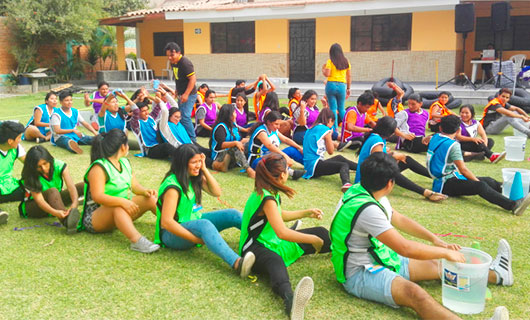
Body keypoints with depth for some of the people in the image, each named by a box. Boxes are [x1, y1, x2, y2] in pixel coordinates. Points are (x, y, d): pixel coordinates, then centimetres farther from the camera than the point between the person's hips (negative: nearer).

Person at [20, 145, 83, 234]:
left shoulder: (59, 165, -18)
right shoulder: (30, 176, -23)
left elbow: (71, 187, -31)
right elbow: (39, 200, -34)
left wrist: (74, 204, -51)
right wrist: (55, 213, -53)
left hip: (56, 200, 4)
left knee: (84, 186, -18)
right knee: (52, 191, -39)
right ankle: (67, 222, -61)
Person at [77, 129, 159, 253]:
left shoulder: (124, 162, 11)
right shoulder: (99, 168, -17)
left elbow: (135, 186, 11)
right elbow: (97, 196, -28)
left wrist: (145, 191, -12)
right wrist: (122, 201, -42)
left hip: (122, 209, 8)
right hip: (95, 217, -8)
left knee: (150, 199, -9)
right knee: (118, 208, -40)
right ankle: (137, 240, -61)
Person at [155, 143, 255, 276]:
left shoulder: (195, 177, 2)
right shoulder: (172, 186, -23)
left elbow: (216, 192, -1)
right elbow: (166, 222, -27)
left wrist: (204, 169, -11)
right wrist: (196, 239, -28)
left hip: (194, 222, 9)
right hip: (173, 234, -9)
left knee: (233, 215, -5)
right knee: (205, 225, -39)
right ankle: (237, 263, -57)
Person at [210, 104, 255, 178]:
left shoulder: (234, 125, 18)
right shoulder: (220, 127, -9)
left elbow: (239, 142, 17)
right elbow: (221, 145, -21)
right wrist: (235, 143, -34)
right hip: (219, 157, -8)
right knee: (235, 148, -37)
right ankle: (249, 170, -50)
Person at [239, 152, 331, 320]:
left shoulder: (270, 192, 5)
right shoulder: (267, 198, -26)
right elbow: (282, 233, -34)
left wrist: (307, 212, 24)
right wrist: (313, 240, -25)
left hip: (273, 242, 11)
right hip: (257, 248, -11)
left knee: (321, 233, 11)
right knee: (275, 262, -47)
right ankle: (290, 298, -78)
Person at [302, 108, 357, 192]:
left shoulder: (311, 129, 17)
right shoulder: (325, 129, -7)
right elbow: (331, 151, -1)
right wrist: (330, 135, 10)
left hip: (308, 166, 9)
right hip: (315, 166, -9)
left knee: (339, 158, 24)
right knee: (344, 165, -17)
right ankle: (346, 183, -47)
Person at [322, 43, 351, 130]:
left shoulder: (330, 61, -4)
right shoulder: (346, 61, 7)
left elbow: (327, 74, -12)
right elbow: (349, 76, 9)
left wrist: (323, 69, 9)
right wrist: (348, 88, 16)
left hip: (331, 85, -3)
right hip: (342, 86, 3)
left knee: (333, 108, 2)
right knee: (341, 109, 14)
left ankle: (335, 129, -1)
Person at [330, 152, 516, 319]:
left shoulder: (366, 193, 2)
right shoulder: (366, 209, -28)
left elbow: (399, 220, 16)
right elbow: (405, 248, -27)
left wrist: (435, 240, 8)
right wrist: (446, 253, -14)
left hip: (379, 258, 10)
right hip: (360, 274, -10)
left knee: (435, 265, 15)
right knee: (415, 294, -32)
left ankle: (494, 274, 30)